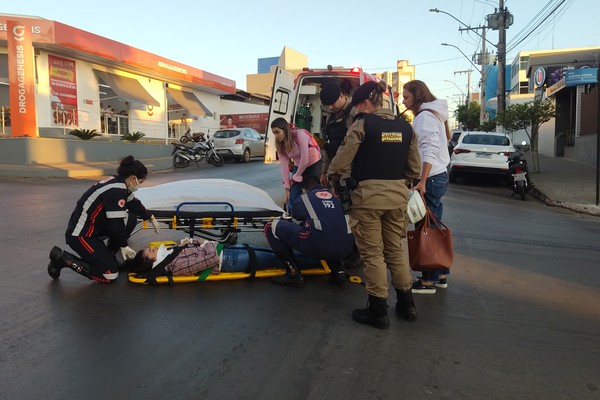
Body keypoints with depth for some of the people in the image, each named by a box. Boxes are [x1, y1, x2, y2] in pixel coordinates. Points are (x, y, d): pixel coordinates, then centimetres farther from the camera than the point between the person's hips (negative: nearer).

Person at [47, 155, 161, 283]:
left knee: (131, 219, 5)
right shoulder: (116, 191, -25)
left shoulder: (117, 182, 3)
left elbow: (134, 204, 21)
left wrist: (151, 218, 25)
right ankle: (63, 258, 0)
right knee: (110, 274, -8)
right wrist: (123, 245, -7)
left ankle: (107, 254, 14)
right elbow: (116, 225, -23)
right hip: (80, 235, -10)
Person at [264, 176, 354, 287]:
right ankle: (338, 271, 22)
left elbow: (296, 224, 35)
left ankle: (293, 274, 11)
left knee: (273, 227, 12)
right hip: (346, 248, 5)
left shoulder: (301, 199, 20)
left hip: (320, 247, -5)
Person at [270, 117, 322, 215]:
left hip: (314, 165, -4)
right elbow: (284, 165, -12)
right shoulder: (280, 144, -9)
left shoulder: (300, 134, -27)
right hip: (298, 166, 5)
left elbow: (305, 160, -25)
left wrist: (295, 177, -13)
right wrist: (287, 189, -14)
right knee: (292, 198, -6)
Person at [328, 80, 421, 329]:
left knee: (372, 253, 4)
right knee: (395, 249, 18)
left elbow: (341, 161, -12)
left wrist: (333, 180, 5)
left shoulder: (363, 124, -9)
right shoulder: (405, 127, 9)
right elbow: (414, 169, 10)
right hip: (397, 196, 6)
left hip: (368, 195, -6)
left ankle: (378, 311, 14)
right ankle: (406, 304, 28)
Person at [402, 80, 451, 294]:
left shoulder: (425, 116, -10)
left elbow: (429, 150, -21)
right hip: (438, 177, 10)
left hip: (430, 179, -10)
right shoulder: (431, 115, 20)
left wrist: (422, 181, -26)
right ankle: (440, 275, 21)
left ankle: (429, 280, -1)